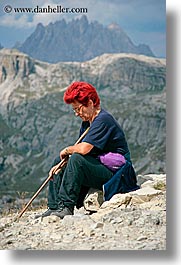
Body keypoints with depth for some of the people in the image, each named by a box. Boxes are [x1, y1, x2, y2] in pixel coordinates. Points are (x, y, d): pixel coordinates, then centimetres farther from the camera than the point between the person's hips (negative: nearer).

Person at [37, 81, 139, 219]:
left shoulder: (103, 119, -18)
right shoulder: (87, 122, 13)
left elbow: (83, 149, -28)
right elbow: (80, 150, 12)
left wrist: (67, 150, -9)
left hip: (114, 174, -10)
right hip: (99, 170, 10)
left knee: (77, 160, -31)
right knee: (60, 162, 14)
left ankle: (66, 207, -29)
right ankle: (54, 208, 6)